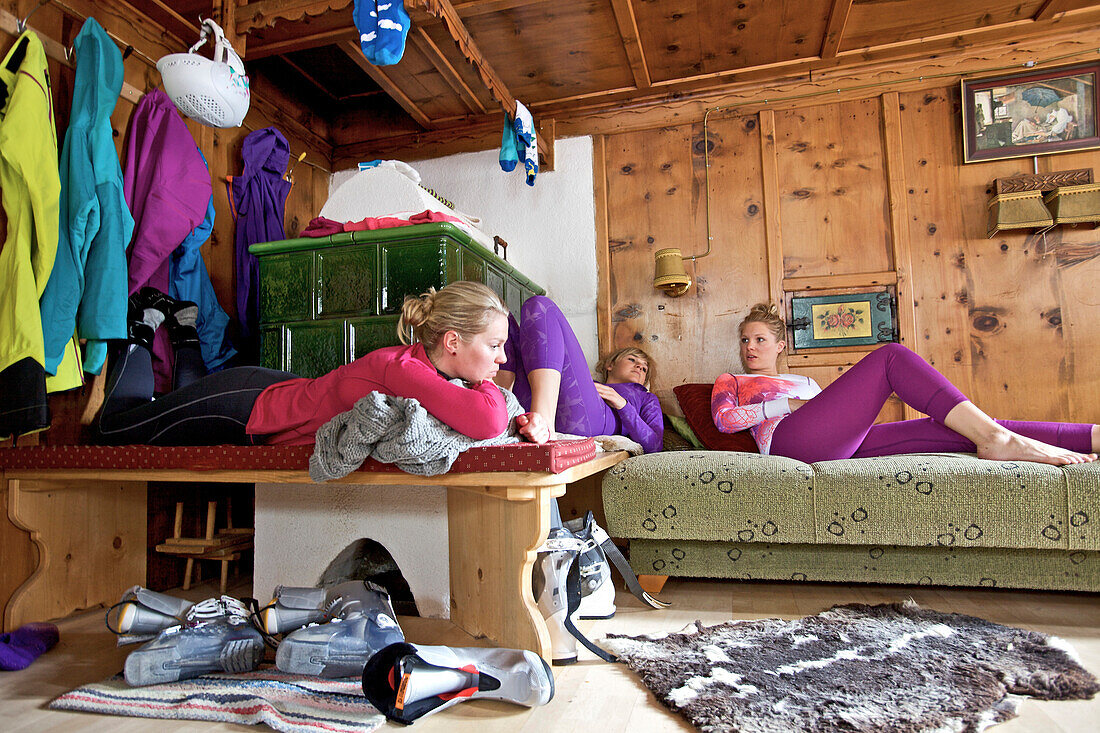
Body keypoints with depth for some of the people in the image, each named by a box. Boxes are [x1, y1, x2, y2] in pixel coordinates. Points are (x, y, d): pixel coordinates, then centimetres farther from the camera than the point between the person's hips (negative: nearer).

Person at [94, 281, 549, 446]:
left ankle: (183, 324, 46)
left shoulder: (437, 367, -15)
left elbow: (495, 418, 0)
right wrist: (490, 389, -29)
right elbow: (486, 420, -52)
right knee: (113, 425, 19)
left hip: (281, 394, 7)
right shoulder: (400, 367, -39)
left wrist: (523, 422, -22)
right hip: (247, 408, -7)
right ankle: (145, 324, 33)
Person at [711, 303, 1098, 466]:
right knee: (891, 355, -17)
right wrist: (785, 404, -2)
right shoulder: (729, 382, 23)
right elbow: (724, 419, 1)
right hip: (792, 438, -6)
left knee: (960, 429, -9)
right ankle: (994, 438, -27)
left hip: (842, 446, 6)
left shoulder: (804, 383, 39)